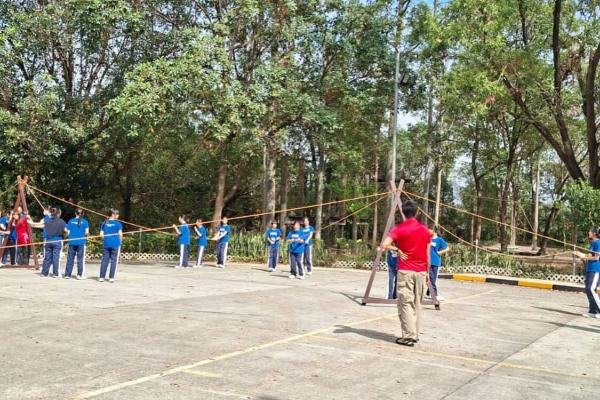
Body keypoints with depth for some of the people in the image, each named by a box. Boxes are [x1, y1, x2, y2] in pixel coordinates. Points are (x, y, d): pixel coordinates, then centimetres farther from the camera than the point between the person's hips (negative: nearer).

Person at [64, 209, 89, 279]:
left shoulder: (71, 221, 3)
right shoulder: (85, 221, -1)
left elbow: (68, 232, 2)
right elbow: (87, 232, -6)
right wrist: (86, 235, 15)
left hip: (72, 242, 2)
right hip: (81, 242, -1)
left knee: (70, 259, 7)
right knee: (80, 259, 4)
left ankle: (67, 274, 10)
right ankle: (80, 275, 3)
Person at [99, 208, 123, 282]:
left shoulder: (104, 223, 8)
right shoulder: (117, 223, -6)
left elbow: (101, 234, 6)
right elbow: (120, 234, -7)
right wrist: (120, 240, 10)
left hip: (106, 244, 4)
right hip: (115, 244, -4)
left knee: (104, 260, 7)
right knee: (114, 261, 2)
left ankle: (101, 277, 7)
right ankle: (111, 277, 1)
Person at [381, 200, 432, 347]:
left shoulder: (399, 228, -6)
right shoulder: (425, 230, 6)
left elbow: (385, 245, -21)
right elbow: (428, 255, 8)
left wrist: (397, 249, -5)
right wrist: (427, 272, 16)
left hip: (405, 271, -4)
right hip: (421, 271, 4)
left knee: (406, 303, -1)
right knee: (417, 303, 12)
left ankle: (408, 336, -4)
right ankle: (415, 334, 16)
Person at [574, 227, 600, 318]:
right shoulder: (592, 244, 17)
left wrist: (584, 256, -13)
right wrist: (580, 254, 13)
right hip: (589, 269, 10)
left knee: (591, 289, -15)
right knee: (588, 290, 8)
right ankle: (592, 311, 13)